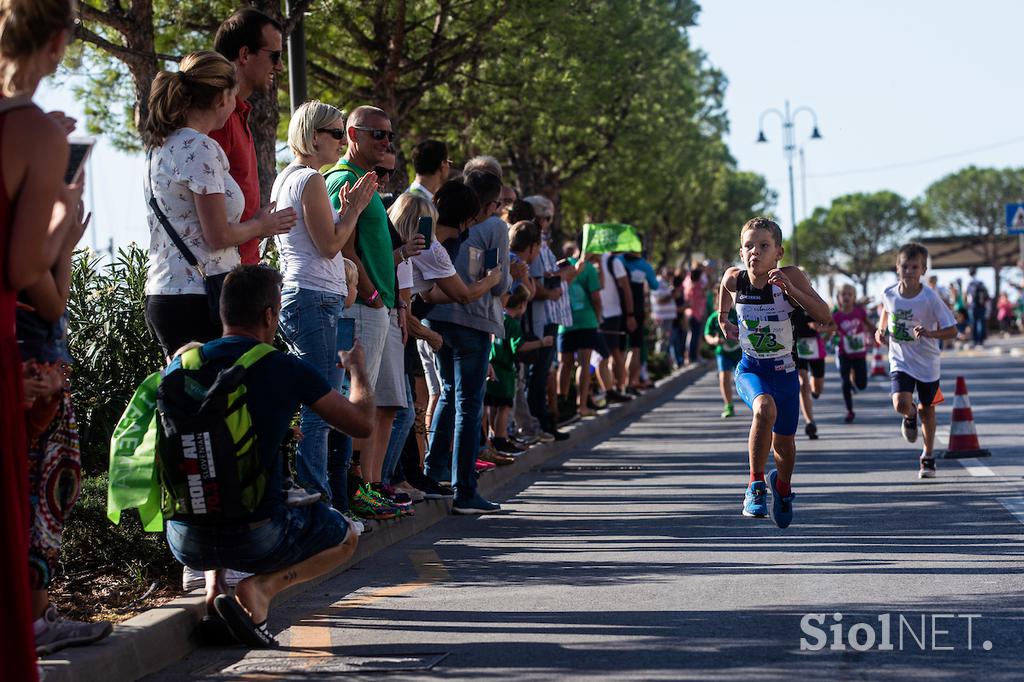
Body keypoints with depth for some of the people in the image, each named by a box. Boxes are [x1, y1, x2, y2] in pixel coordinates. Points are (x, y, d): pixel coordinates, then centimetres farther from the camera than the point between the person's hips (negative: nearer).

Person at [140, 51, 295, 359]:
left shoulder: (160, 146, 15)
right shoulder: (201, 148, -13)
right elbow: (219, 236, -15)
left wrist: (255, 227, 24)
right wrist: (260, 225, 3)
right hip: (197, 296, -9)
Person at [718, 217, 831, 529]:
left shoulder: (790, 276, -18)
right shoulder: (734, 278, -12)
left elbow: (825, 315, -23)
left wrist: (791, 289, -32)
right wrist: (724, 321, 10)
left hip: (784, 371, 1)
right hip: (750, 370, -1)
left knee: (784, 442, 14)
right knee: (765, 408, -34)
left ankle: (783, 488, 48)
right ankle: (755, 487, -21)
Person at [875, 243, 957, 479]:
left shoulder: (930, 298, -19)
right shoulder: (889, 294, -10)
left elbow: (951, 330, -15)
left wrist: (930, 333, -32)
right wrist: (881, 330, -1)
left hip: (927, 362, -1)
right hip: (901, 360, 1)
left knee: (926, 409, 13)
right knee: (901, 404, -21)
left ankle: (928, 456, 34)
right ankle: (910, 416, 18)